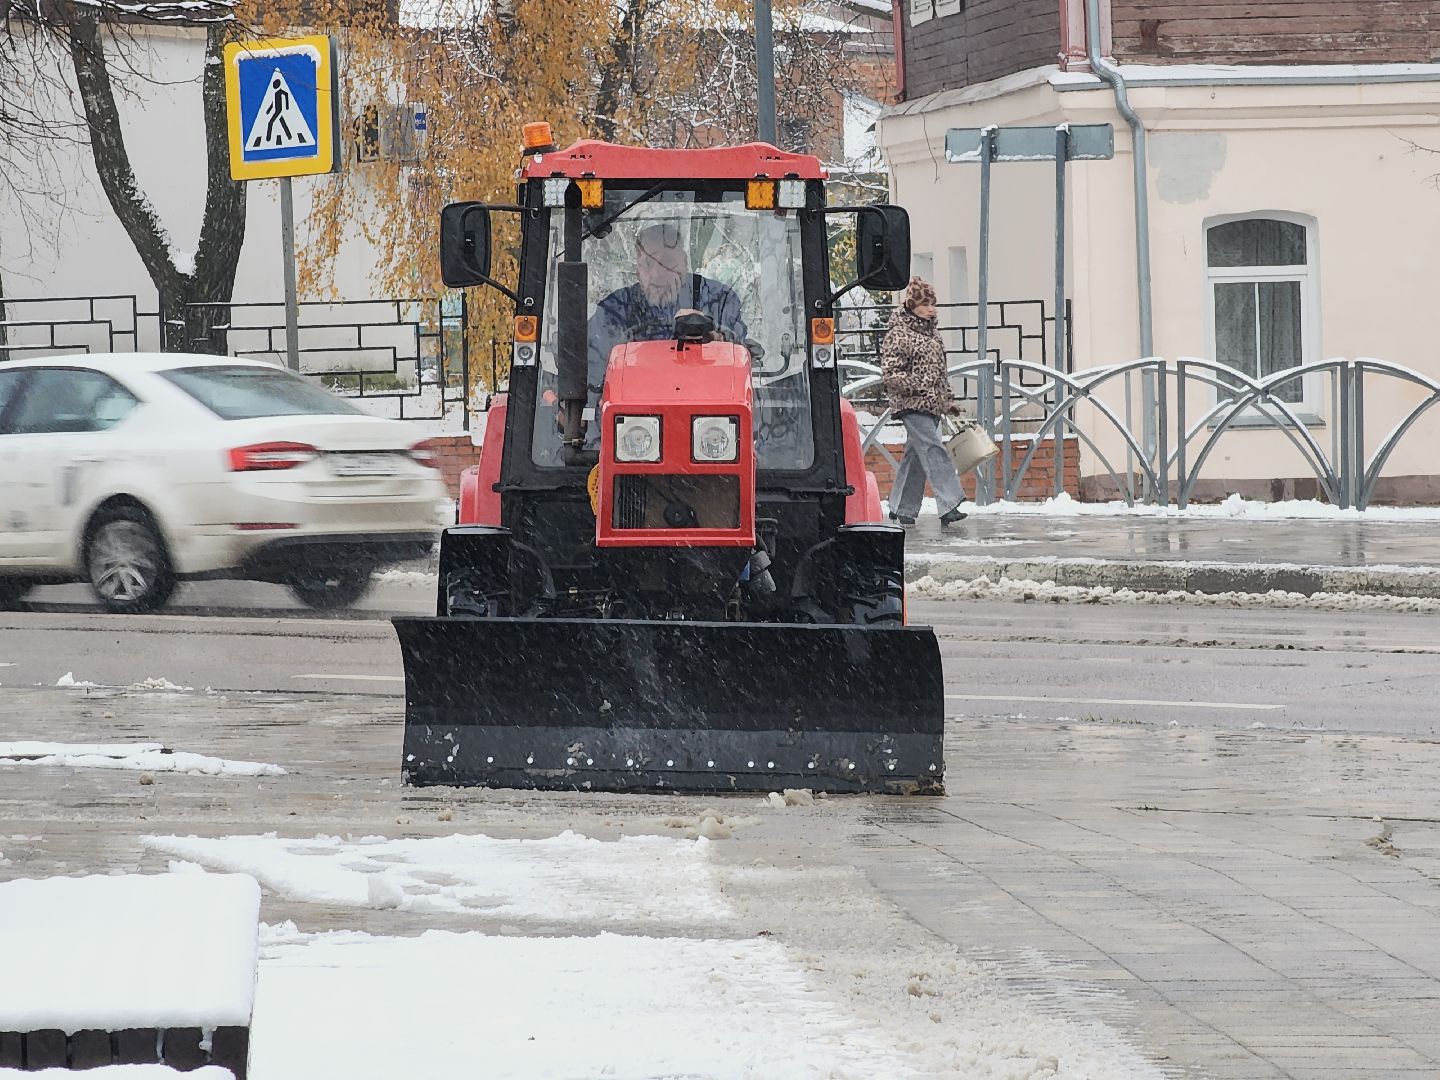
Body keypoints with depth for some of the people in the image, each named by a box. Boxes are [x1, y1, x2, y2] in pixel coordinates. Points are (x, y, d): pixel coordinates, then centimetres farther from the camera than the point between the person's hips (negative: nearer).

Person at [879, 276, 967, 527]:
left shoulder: (931, 333, 16)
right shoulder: (898, 334, -9)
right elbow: (890, 375, -13)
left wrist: (948, 400, 21)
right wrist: (920, 387, -19)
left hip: (932, 406, 8)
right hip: (912, 406, -8)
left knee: (916, 457, 11)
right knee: (934, 452, -17)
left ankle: (901, 508, 19)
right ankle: (949, 505, -23)